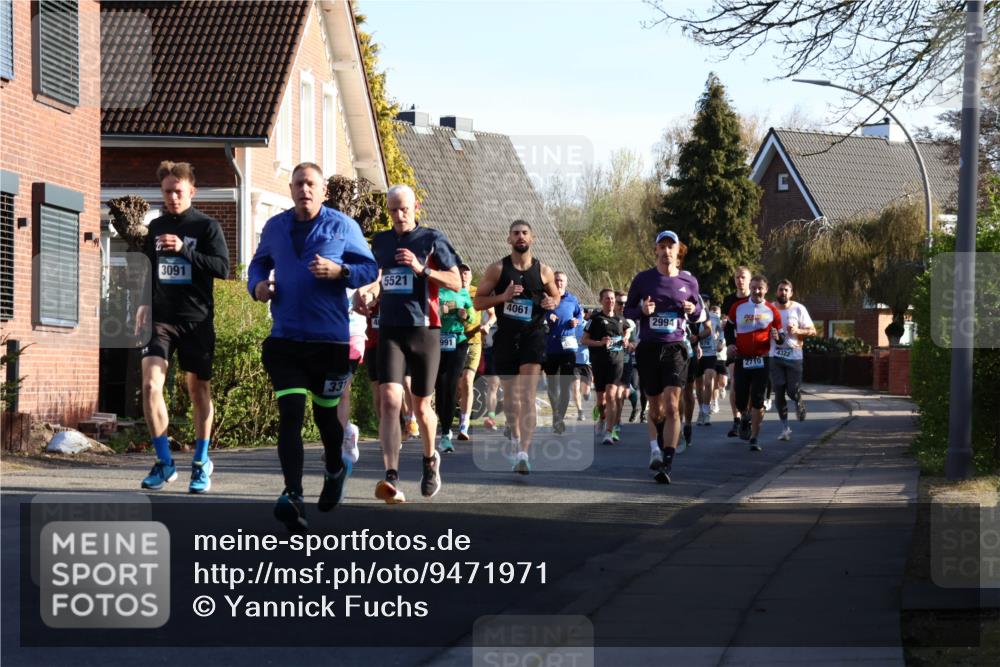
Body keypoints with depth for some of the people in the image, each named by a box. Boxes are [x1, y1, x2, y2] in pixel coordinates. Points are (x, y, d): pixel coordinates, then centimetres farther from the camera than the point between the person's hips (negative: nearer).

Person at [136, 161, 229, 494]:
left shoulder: (207, 226, -1)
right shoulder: (156, 227, 11)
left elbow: (223, 268, -10)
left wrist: (185, 250, -20)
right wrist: (144, 304, 10)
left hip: (197, 319, -2)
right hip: (161, 318, 2)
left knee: (199, 389, 7)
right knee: (150, 384, -13)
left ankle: (201, 463, 21)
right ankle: (164, 462, -4)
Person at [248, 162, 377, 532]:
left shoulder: (343, 226, 0)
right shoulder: (275, 227, 9)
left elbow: (369, 268, 2)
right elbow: (259, 263, 23)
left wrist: (339, 271, -17)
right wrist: (258, 285, 1)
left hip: (330, 339, -1)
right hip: (285, 338, 1)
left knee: (325, 412, 13)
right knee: (290, 413, -13)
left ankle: (336, 470, 43)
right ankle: (293, 495, -19)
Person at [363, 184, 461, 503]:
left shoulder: (432, 239, 0)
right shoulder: (380, 241, 13)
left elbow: (456, 282, -4)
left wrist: (421, 268, -16)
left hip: (424, 330, -2)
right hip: (389, 330, 2)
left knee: (421, 407, 8)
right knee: (390, 400, -16)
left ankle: (430, 459, 38)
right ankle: (391, 479, -25)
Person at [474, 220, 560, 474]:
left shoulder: (544, 271, 4)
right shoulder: (497, 269, 0)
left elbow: (556, 296, 19)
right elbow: (478, 301, 1)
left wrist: (552, 304, -5)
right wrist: (503, 297, -16)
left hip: (533, 336, -1)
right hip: (506, 336, 1)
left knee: (528, 396, -14)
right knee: (510, 393, 12)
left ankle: (524, 452, -21)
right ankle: (516, 437, 37)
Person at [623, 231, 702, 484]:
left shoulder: (689, 281, 5)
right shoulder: (643, 279, 2)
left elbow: (698, 313, 17)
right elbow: (627, 309, 9)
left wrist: (693, 310, -7)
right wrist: (642, 310, -13)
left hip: (674, 348, -1)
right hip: (648, 348, 1)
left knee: (671, 406, -14)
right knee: (655, 406, 10)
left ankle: (667, 464, -19)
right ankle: (655, 448, 30)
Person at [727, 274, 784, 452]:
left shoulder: (772, 311, 0)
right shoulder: (738, 307, 3)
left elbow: (781, 338, 6)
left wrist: (778, 337, -16)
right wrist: (729, 344, 4)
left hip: (761, 361, -1)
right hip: (742, 359, 1)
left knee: (758, 400, -5)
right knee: (740, 400, 2)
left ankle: (754, 438, 2)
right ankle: (745, 418, 37)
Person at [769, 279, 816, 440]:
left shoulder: (798, 309, -1)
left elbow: (812, 331, 0)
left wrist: (798, 331, -17)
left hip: (794, 356, -2)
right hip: (775, 356, 2)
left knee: (793, 391, -3)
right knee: (779, 393, -1)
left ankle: (799, 403, 35)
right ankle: (785, 428, 6)